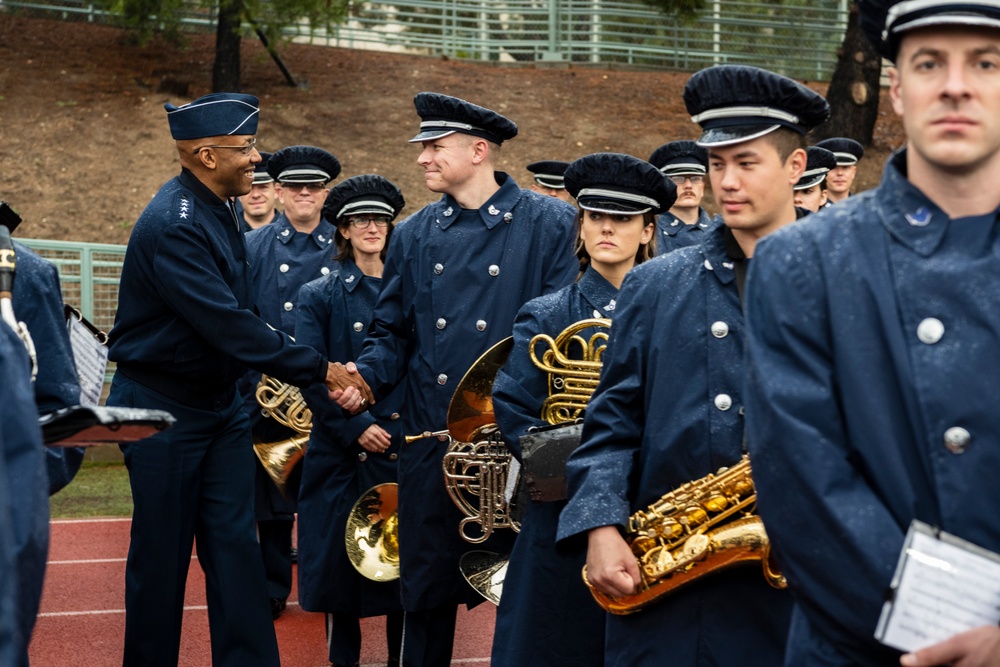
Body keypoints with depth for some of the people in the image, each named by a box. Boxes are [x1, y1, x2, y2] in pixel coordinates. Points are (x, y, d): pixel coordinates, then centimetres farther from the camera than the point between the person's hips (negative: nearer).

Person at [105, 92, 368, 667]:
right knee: (163, 554, 3)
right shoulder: (172, 225, -23)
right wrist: (317, 369, -22)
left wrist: (291, 360, 2)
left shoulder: (219, 211, 6)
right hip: (163, 409, -8)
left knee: (237, 546, 5)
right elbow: (228, 326, -28)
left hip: (220, 402, 8)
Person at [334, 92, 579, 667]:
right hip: (431, 441, 4)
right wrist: (365, 379, -5)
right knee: (427, 589, 9)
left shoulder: (550, 224, -4)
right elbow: (391, 332, 15)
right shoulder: (415, 235, 10)